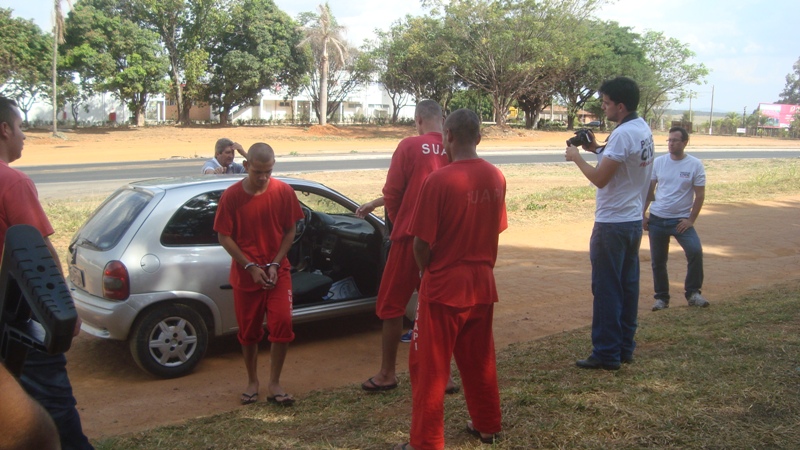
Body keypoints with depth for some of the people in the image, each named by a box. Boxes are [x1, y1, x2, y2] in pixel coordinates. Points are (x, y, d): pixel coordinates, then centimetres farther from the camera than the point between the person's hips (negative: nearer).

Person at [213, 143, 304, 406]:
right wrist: (250, 266, -13)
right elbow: (224, 237, -6)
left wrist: (275, 265, -11)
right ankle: (252, 382, 27)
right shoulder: (232, 196, -9)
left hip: (277, 271, 1)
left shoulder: (284, 192, -6)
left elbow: (290, 231, 0)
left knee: (282, 324, -9)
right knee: (249, 331, 9)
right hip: (245, 274, 0)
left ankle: (274, 384, 5)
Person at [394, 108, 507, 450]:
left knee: (430, 368, 5)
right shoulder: (496, 178, 0)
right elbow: (495, 230, 9)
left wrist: (427, 271, 5)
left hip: (444, 287, -6)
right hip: (482, 284, 6)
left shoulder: (439, 180, -18)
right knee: (480, 360, 21)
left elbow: (422, 244, -15)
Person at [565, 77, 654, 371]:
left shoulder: (623, 134, -19)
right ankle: (625, 347, 22)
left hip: (612, 224, -9)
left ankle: (606, 354, 4)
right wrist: (597, 148, 11)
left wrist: (577, 157, -7)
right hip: (634, 220, 9)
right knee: (628, 286, 13)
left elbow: (600, 178, -21)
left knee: (606, 289, -2)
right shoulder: (644, 130, 10)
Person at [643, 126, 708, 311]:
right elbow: (649, 190, 8)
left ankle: (693, 293, -4)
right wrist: (643, 215, 2)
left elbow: (700, 195, -3)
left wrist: (691, 220, -10)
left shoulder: (695, 165, -4)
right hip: (657, 219, 2)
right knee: (657, 260, 6)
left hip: (681, 220, -2)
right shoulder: (658, 162, 2)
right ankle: (661, 297, 21)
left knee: (695, 251, -20)